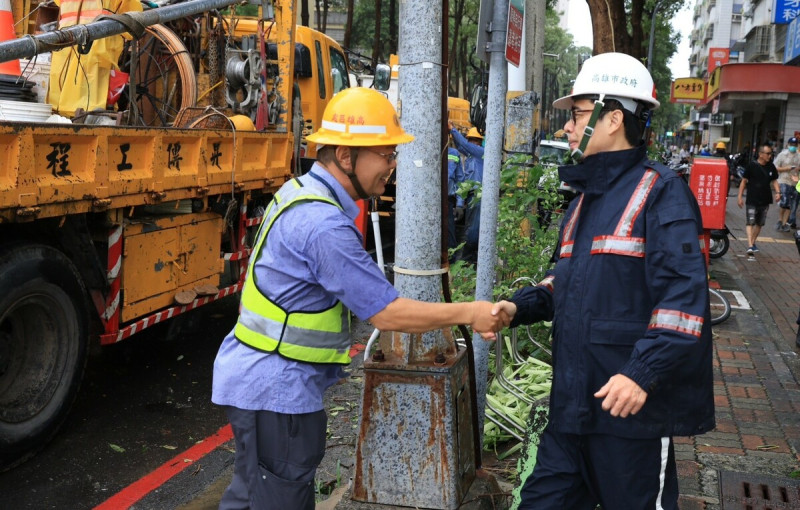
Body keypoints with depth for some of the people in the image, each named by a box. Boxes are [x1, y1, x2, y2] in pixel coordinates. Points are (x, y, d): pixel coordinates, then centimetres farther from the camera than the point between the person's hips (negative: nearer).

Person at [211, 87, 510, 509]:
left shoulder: (301, 191, 6)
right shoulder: (323, 225, -25)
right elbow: (386, 314, -21)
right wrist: (469, 313, -12)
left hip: (256, 379, 10)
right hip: (276, 392, -10)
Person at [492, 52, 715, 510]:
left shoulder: (660, 191, -11)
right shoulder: (586, 199, 17)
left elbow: (683, 292, -20)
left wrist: (643, 373, -27)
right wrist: (519, 307, 5)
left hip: (633, 404, -8)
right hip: (574, 403, 8)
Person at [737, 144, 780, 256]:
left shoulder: (771, 167, 5)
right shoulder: (752, 165, -8)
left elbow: (774, 180, 13)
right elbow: (744, 181, -3)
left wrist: (777, 192, -5)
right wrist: (740, 197, -5)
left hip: (765, 200, 5)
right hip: (752, 200, -5)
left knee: (759, 223, 14)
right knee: (750, 222, -13)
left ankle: (753, 242, 29)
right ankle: (750, 246, -21)